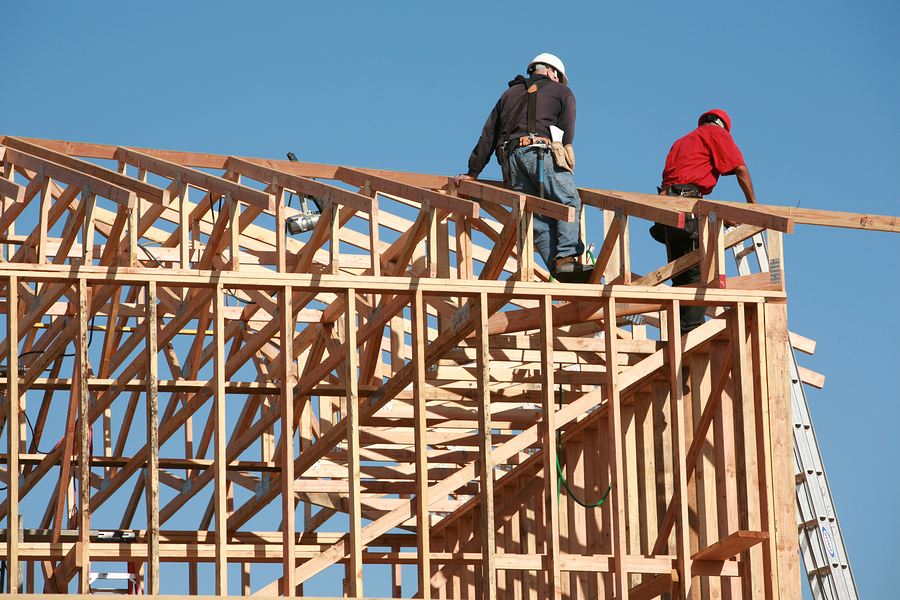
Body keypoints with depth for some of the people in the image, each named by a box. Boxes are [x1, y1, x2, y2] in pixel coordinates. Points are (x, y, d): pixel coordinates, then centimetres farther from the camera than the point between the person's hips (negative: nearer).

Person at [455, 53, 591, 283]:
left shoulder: (510, 94, 32)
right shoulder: (562, 92, 20)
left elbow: (488, 135, 29)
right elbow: (566, 133, 9)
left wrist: (473, 171, 30)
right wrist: (563, 164, 9)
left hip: (511, 158, 5)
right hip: (540, 152, -5)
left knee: (540, 218, -1)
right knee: (569, 203, -10)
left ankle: (558, 270, -15)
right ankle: (567, 257, -30)